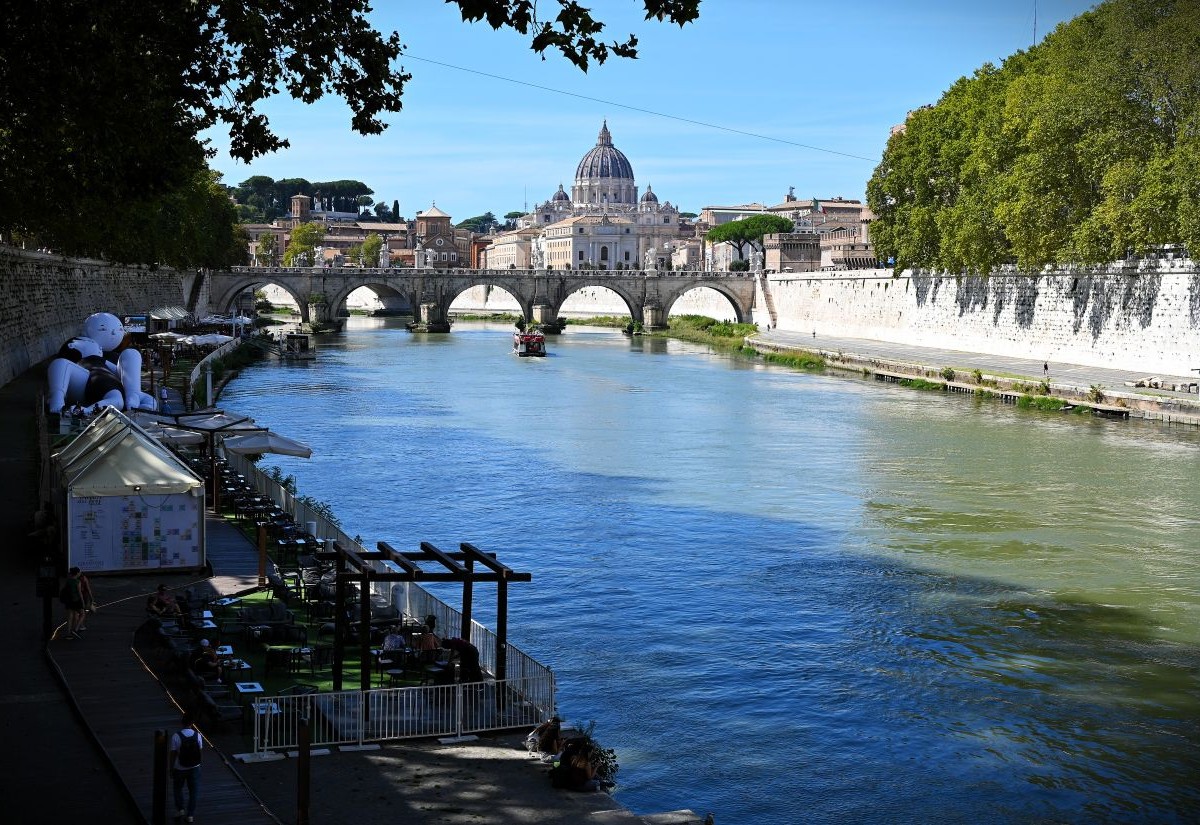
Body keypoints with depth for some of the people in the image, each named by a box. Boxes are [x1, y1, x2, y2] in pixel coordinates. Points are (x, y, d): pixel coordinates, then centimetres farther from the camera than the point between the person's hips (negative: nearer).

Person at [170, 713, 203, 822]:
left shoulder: (176, 737, -17)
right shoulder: (197, 735, -11)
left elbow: (173, 754, -12)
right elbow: (200, 750, -2)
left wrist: (171, 770, -2)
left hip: (180, 768, -1)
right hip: (194, 767, 1)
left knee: (178, 789, 23)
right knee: (193, 791, 12)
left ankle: (180, 809, 18)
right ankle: (190, 815, 15)